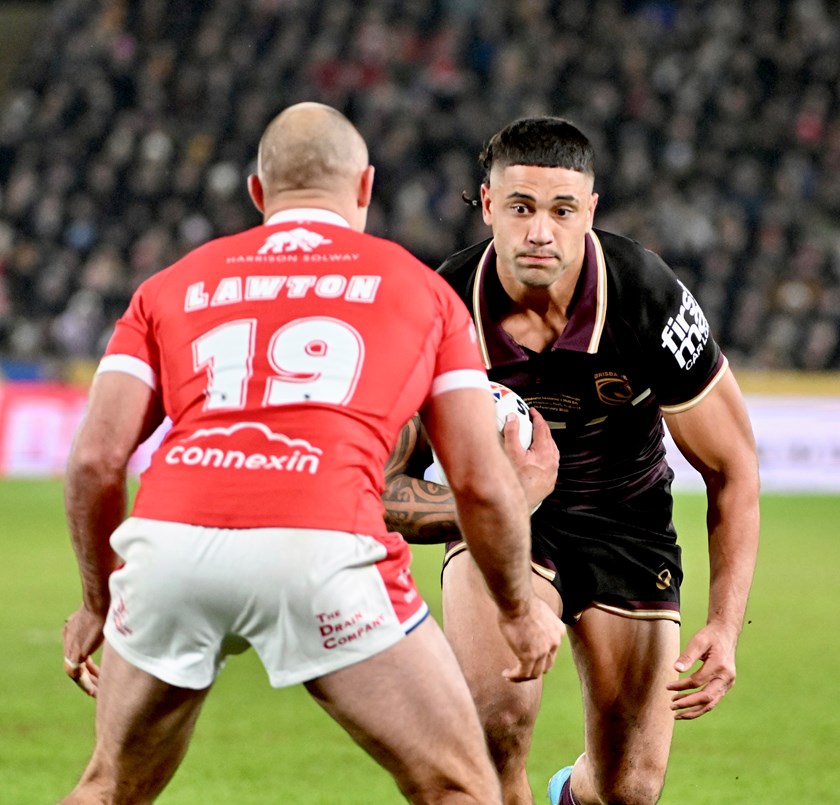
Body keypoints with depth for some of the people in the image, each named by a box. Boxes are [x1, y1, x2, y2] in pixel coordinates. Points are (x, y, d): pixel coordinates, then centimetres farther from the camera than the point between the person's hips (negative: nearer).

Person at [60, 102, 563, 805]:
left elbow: (97, 458, 14)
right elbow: (481, 482, 16)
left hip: (168, 534, 3)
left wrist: (98, 599, 28)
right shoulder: (419, 287, 21)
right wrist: (520, 607, 32)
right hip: (321, 542, -3)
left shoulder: (173, 286, 25)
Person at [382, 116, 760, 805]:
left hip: (626, 521, 1)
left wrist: (726, 626, -18)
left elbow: (732, 469, -10)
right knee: (496, 721, -29)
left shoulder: (651, 298, -23)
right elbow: (382, 488, -14)